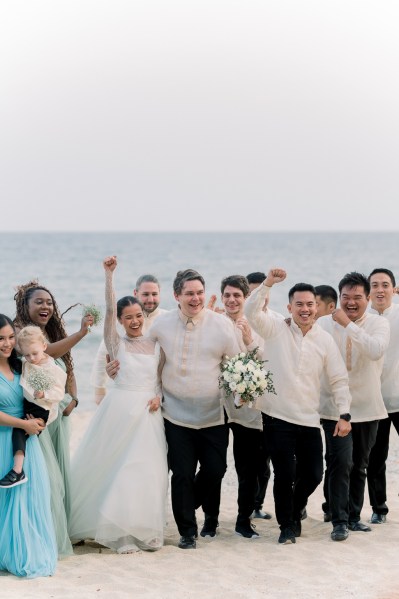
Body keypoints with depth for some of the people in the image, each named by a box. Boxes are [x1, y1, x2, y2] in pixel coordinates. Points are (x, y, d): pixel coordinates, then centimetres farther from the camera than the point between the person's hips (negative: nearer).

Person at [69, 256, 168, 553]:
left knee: (146, 471, 1)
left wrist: (159, 396, -6)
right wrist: (109, 274, -18)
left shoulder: (155, 344, 10)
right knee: (118, 470, -2)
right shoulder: (117, 343, 1)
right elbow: (109, 309, -11)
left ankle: (145, 531, 13)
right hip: (120, 409, -2)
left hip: (150, 413, 2)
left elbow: (164, 378, 15)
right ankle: (119, 532, 8)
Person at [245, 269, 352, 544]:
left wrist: (344, 414, -1)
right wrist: (268, 284, -28)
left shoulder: (325, 340, 4)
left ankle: (295, 512, 35)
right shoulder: (276, 329, -1)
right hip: (278, 416, -3)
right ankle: (287, 526, 16)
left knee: (313, 475, 6)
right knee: (285, 474, -4)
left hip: (309, 419, 3)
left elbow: (339, 379, 6)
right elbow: (251, 312, -18)